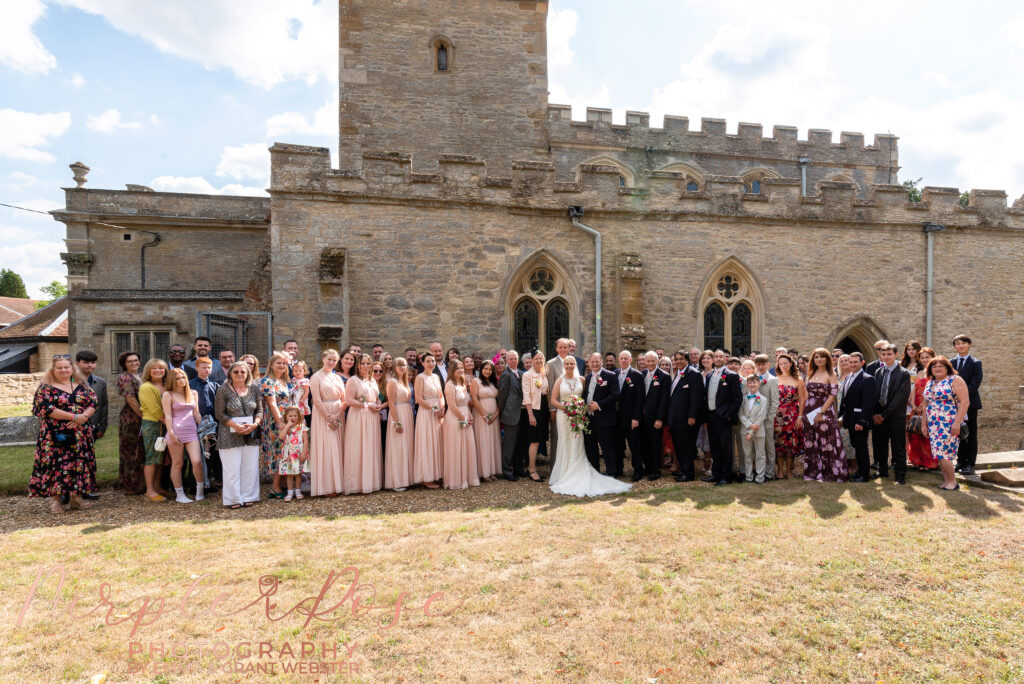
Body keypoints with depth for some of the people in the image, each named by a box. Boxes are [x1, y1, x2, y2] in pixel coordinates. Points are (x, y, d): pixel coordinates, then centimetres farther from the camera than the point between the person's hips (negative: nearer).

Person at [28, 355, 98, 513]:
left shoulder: (81, 386, 12)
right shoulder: (46, 388, 0)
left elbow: (93, 403, 5)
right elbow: (47, 409, -11)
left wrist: (84, 416, -14)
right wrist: (74, 417, -16)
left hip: (80, 434, 4)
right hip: (56, 435, -4)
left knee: (79, 463, 5)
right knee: (56, 464, -4)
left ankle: (76, 497, 13)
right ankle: (55, 500, 4)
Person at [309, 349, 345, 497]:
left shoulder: (338, 378, 13)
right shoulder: (316, 377, -3)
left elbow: (344, 399, 9)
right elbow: (317, 400, -10)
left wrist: (338, 416, -5)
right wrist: (329, 417, -14)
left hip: (338, 416, 5)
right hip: (322, 415, -5)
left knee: (338, 449, 5)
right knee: (325, 449, -5)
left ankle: (338, 484, 11)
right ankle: (327, 487, 0)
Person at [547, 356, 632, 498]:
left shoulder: (580, 380, 9)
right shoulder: (559, 380, 3)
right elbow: (553, 400, -1)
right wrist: (565, 408, -13)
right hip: (564, 416, -2)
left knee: (577, 446, 0)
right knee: (565, 445, -1)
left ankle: (576, 475, 6)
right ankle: (564, 476, 6)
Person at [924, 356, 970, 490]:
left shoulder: (955, 380, -5)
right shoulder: (929, 383, 15)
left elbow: (965, 402, -13)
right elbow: (926, 404, 19)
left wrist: (957, 422, -19)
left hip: (949, 424, -6)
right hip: (933, 424, 6)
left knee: (943, 454, -9)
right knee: (940, 455, 6)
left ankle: (952, 482, 5)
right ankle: (946, 481, 13)